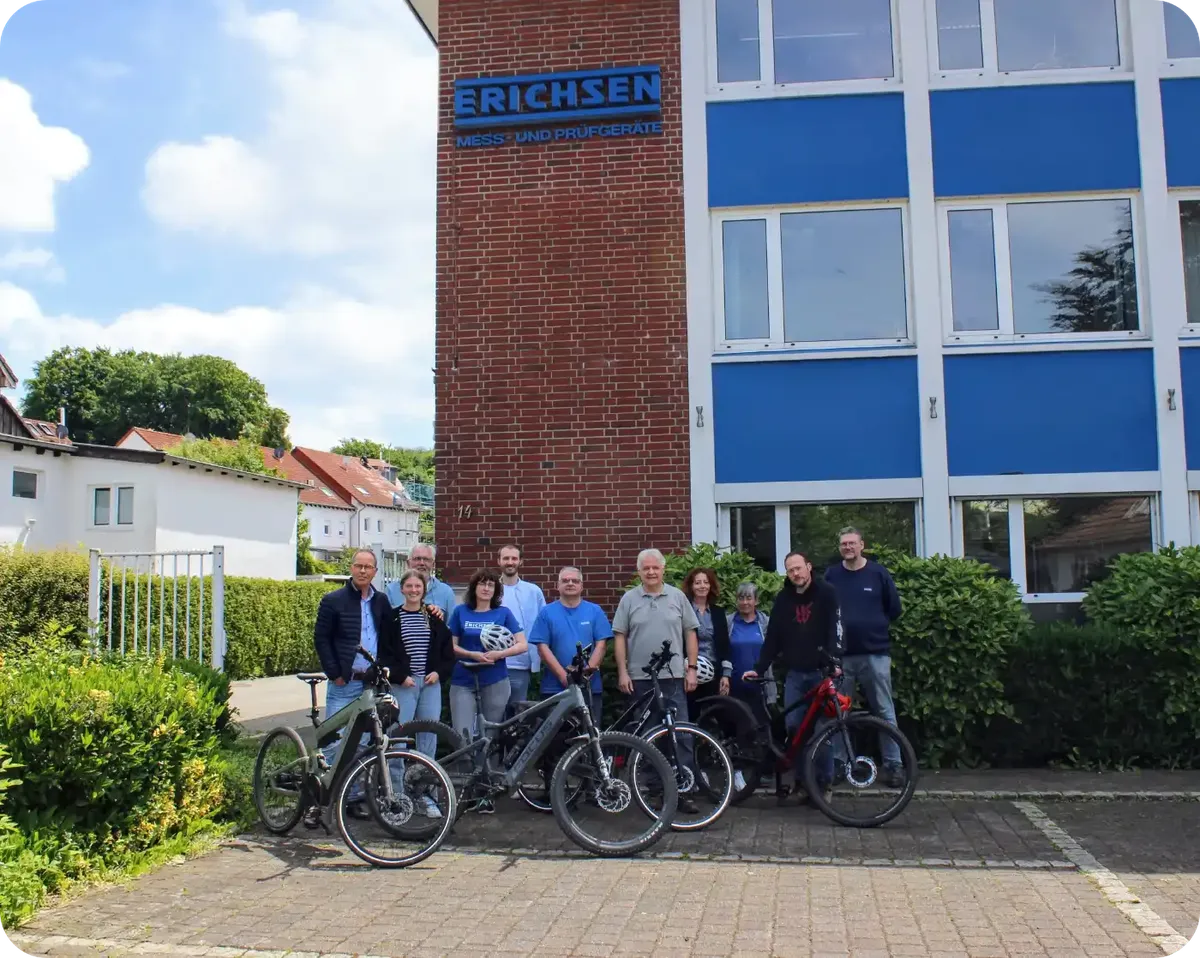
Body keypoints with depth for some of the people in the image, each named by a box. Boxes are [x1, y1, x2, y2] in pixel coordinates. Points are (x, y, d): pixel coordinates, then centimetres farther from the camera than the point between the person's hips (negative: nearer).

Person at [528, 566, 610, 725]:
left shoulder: (595, 611, 6)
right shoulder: (547, 613, 4)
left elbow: (601, 645, 1)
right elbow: (542, 648, -3)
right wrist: (564, 676, -12)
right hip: (555, 688, -1)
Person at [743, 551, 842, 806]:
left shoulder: (826, 593, -3)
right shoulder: (783, 599, 8)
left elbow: (835, 628, -13)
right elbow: (773, 637, 7)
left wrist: (835, 660, -26)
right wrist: (759, 669, -1)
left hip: (821, 672, -4)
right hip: (794, 674, 4)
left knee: (822, 729, -3)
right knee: (793, 727, 0)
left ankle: (824, 782, 9)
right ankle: (802, 780, 12)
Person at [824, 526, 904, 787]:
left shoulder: (878, 573, 1)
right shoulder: (831, 575, 6)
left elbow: (894, 609, 7)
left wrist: (876, 627, 5)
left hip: (875, 653, -2)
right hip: (841, 655, 2)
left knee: (884, 712, 3)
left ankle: (893, 765, 9)